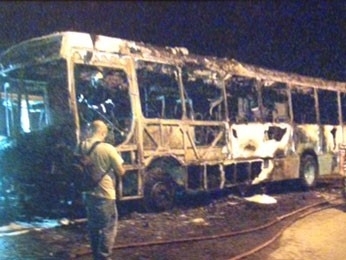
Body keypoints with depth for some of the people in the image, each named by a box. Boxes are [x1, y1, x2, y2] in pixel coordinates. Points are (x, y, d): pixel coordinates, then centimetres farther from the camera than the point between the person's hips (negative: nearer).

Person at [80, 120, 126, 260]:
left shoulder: (81, 147, -3)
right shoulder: (107, 148, -19)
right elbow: (121, 171, -10)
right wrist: (118, 169, 10)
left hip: (88, 193, 6)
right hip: (105, 194, -6)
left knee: (93, 227, 18)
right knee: (108, 228, 5)